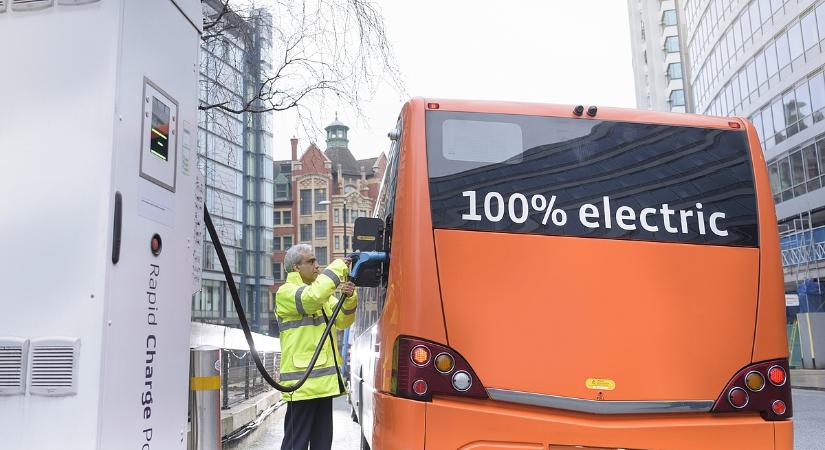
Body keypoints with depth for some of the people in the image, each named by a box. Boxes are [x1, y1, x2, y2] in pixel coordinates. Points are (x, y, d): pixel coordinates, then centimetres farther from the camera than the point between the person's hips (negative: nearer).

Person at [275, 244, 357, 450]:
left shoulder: (323, 293, 18)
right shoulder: (285, 292, -6)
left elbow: (343, 321, 13)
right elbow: (312, 297, -26)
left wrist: (349, 298, -8)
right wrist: (338, 267, -16)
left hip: (324, 380, 8)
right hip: (302, 382, -8)